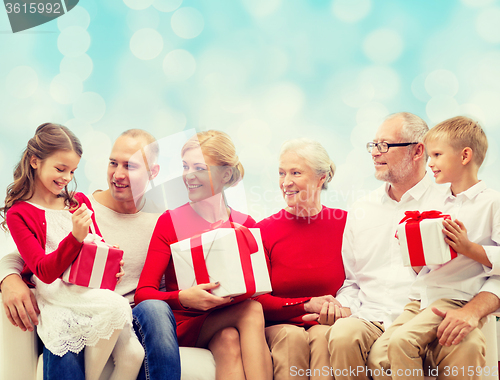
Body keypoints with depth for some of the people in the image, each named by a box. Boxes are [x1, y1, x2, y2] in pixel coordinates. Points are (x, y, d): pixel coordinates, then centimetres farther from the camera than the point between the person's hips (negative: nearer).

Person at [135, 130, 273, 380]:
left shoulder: (246, 226, 7)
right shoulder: (169, 222, 1)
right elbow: (143, 293, -8)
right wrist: (183, 298, -28)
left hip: (227, 323, 2)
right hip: (184, 326, -2)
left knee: (229, 340, -34)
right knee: (251, 310, -29)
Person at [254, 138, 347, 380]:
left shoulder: (345, 223, 3)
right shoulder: (264, 231, 1)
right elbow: (256, 299, -3)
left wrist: (335, 308, -14)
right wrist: (307, 305, -14)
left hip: (326, 325, 0)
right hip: (278, 326, 0)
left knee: (323, 336, -33)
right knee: (293, 337, -33)